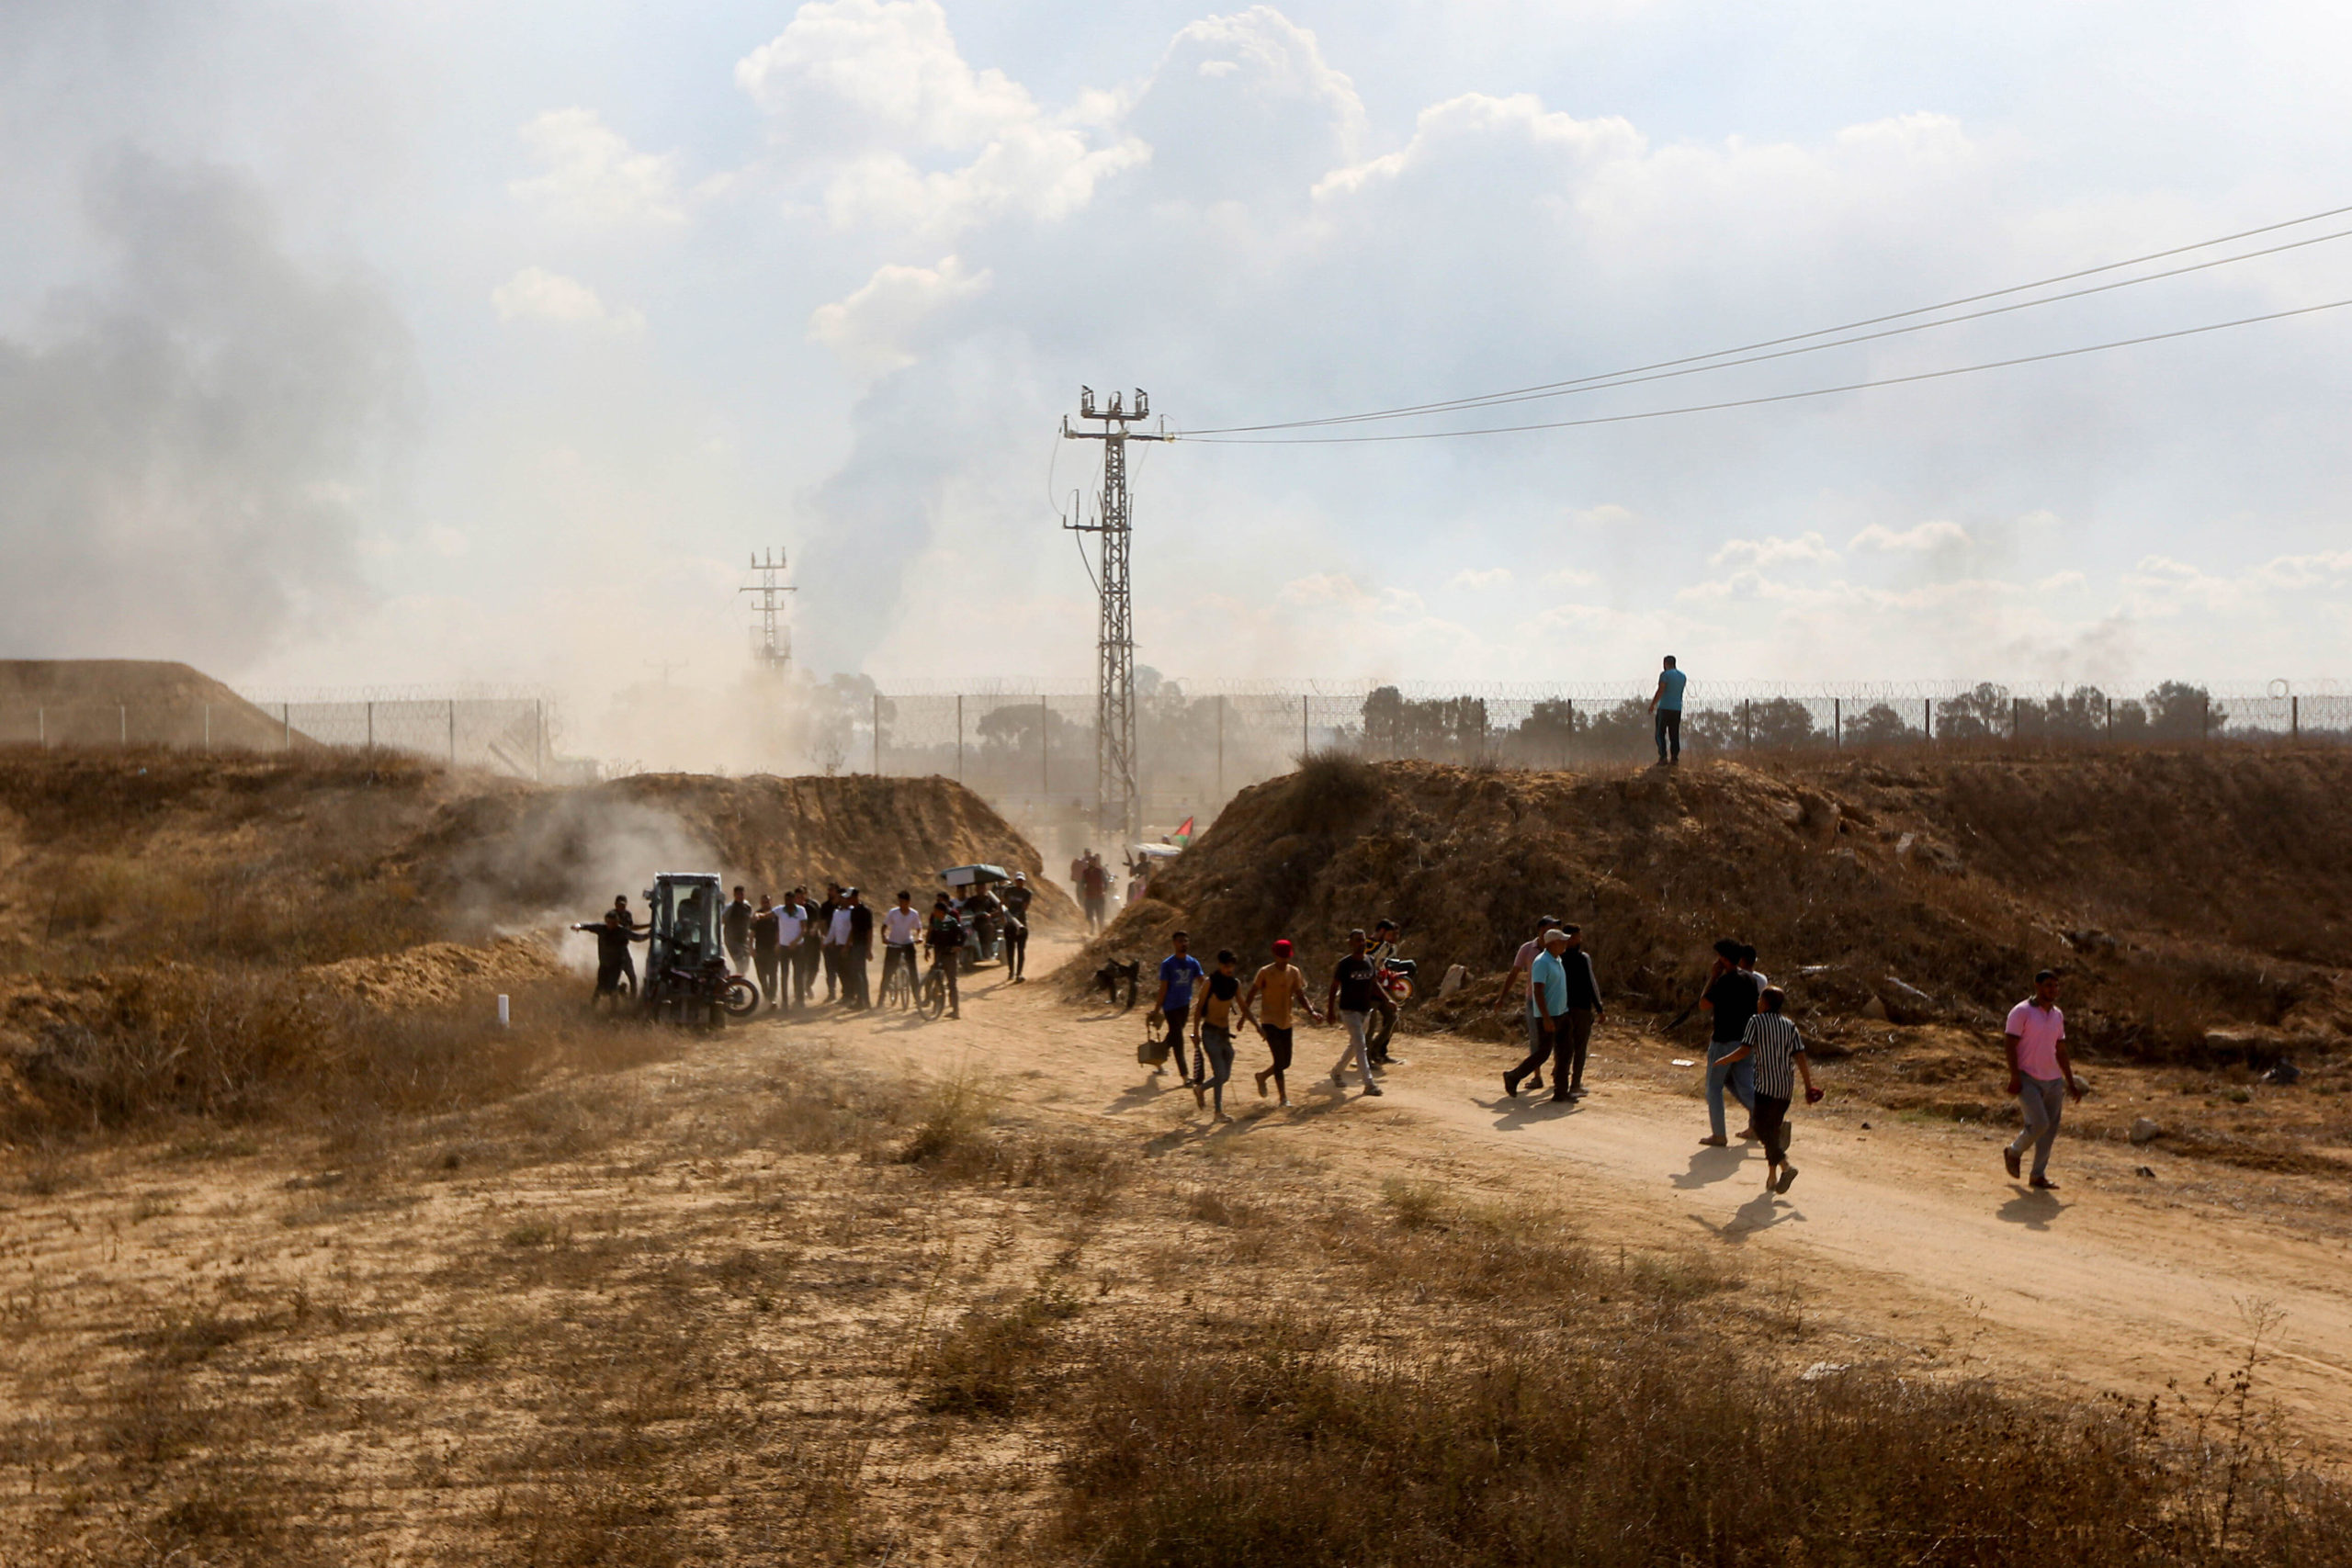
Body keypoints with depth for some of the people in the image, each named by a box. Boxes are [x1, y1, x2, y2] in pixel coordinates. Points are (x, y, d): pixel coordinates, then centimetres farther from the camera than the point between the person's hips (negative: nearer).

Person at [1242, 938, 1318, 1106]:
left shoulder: (1294, 972, 6)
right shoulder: (1265, 973, -8)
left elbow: (1300, 996, 7)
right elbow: (1251, 995, -5)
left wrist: (1312, 1012, -7)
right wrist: (1245, 1015, -11)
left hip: (1287, 1023, 6)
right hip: (1270, 1022, -6)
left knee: (1285, 1062, 9)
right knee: (1280, 1060, -13)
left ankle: (1262, 1077, 35)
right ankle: (1284, 1097, -7)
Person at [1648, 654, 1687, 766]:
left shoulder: (1665, 674, -8)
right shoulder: (1683, 676, 13)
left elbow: (1660, 691, -14)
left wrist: (1652, 704, -7)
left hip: (1664, 707, -6)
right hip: (1677, 708, 6)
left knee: (1660, 733, -1)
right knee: (1675, 735, 8)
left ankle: (1663, 757, -11)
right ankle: (1675, 758, 4)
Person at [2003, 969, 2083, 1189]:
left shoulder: (2057, 1015, 14)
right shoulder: (2022, 1012, -6)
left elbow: (2061, 1051, 20)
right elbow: (2010, 1046, -10)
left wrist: (2071, 1083, 17)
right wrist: (2014, 1077, -18)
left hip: (2053, 1080, 6)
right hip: (2028, 1079, -6)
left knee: (2050, 1130, 2)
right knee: (2039, 1124, -16)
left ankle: (2039, 1176, 10)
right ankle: (2013, 1152, 11)